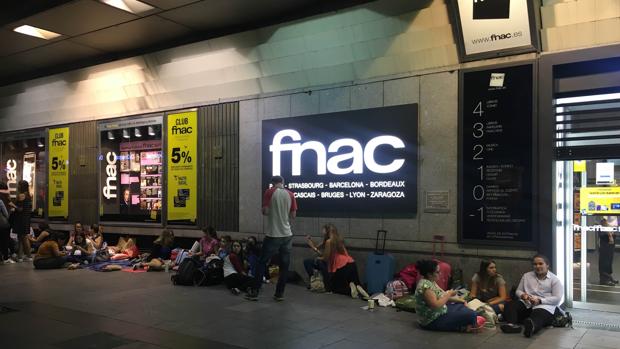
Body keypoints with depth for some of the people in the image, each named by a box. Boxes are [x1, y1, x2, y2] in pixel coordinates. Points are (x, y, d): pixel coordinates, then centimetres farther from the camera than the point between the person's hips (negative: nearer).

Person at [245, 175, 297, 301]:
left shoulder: (270, 192, -4)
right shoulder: (290, 194, 5)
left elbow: (265, 212, -9)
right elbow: (293, 215, 6)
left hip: (273, 234, -3)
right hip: (287, 234, 3)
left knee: (262, 263, 7)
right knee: (284, 265, 8)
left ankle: (254, 292, 10)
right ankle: (279, 293, 10)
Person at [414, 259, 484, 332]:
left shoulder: (431, 281, 5)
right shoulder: (425, 285, -26)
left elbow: (443, 295, 13)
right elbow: (436, 305, -30)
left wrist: (460, 300, 6)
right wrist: (449, 294, -17)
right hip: (433, 321, -11)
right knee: (470, 314, -13)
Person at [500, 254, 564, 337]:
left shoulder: (554, 280, 6)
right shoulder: (526, 276, 18)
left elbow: (557, 299, -4)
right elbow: (518, 291, 20)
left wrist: (540, 300, -17)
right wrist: (522, 295, -5)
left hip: (546, 306, -4)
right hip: (527, 305, 5)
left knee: (539, 314, -40)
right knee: (510, 305, -25)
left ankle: (532, 326, -74)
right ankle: (512, 324, -51)